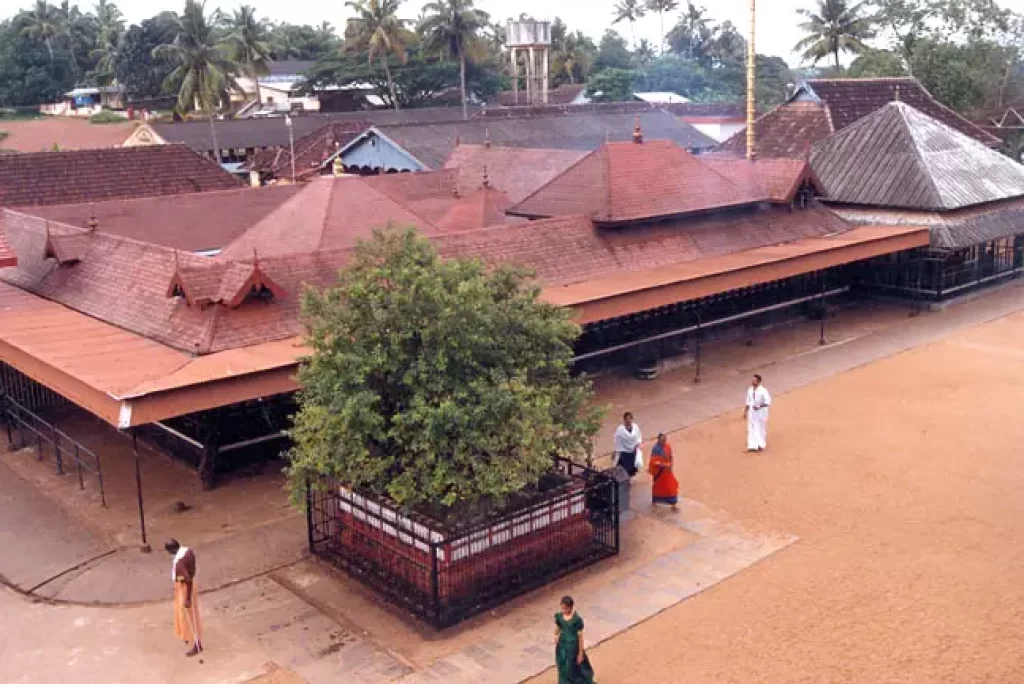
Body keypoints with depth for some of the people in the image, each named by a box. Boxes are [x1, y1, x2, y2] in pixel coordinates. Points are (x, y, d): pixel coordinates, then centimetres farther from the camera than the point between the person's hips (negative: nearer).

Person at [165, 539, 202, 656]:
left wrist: (187, 599, -24)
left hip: (184, 589, -9)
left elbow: (188, 580, -32)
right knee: (187, 615, 27)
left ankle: (197, 645, 18)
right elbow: (192, 570, 8)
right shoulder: (188, 551, -7)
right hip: (189, 584, 9)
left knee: (188, 617, 6)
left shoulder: (179, 561, -34)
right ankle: (189, 636, 48)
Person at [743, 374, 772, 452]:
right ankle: (753, 445, 11)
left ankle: (761, 445, 21)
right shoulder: (750, 390, 0)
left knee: (761, 428, 8)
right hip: (752, 412, 5)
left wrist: (759, 406, -27)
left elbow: (768, 402, -20)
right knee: (752, 429, 5)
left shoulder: (762, 390, -18)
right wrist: (745, 411, 10)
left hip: (761, 412, -5)